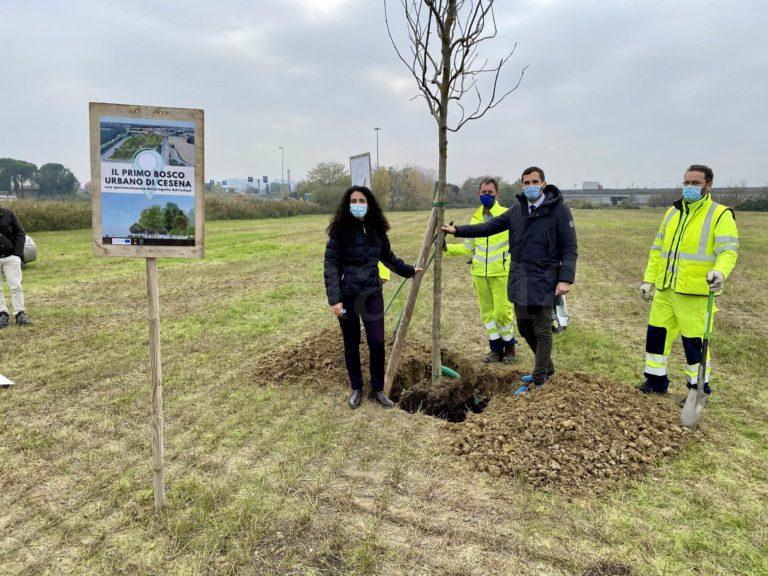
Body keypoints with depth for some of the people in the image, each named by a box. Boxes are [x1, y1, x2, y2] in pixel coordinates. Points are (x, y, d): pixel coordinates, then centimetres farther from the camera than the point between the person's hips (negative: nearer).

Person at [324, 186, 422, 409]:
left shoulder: (376, 229, 4)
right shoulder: (340, 229, -8)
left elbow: (388, 257, 20)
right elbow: (330, 265, -12)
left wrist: (409, 270, 26)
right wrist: (334, 299, -20)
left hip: (373, 293, 3)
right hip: (347, 295, -3)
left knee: (377, 342, -1)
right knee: (351, 344, 9)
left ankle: (378, 389, 18)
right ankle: (356, 389, 28)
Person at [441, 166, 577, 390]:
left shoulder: (559, 210, -8)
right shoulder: (517, 210, 8)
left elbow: (569, 248, -10)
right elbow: (490, 226, 10)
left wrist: (566, 278, -19)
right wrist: (457, 230, 4)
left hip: (544, 282, -6)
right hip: (519, 281, 7)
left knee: (542, 331, 2)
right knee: (524, 328, 16)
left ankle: (538, 380, 14)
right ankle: (547, 368, 37)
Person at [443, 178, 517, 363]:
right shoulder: (476, 219, 10)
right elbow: (468, 247, 16)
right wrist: (447, 248, 5)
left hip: (501, 272, -5)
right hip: (480, 273, 5)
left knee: (502, 311, -4)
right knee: (487, 312, 10)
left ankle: (509, 347, 18)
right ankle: (496, 348, 24)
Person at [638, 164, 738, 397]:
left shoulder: (720, 214, -4)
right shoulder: (672, 213, 14)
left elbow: (728, 250, -14)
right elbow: (657, 250, 17)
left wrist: (720, 271, -34)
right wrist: (648, 279, 13)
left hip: (694, 291, -6)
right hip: (664, 289, 6)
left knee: (694, 341, 0)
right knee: (656, 333, 11)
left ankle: (699, 388, 18)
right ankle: (656, 380, 27)